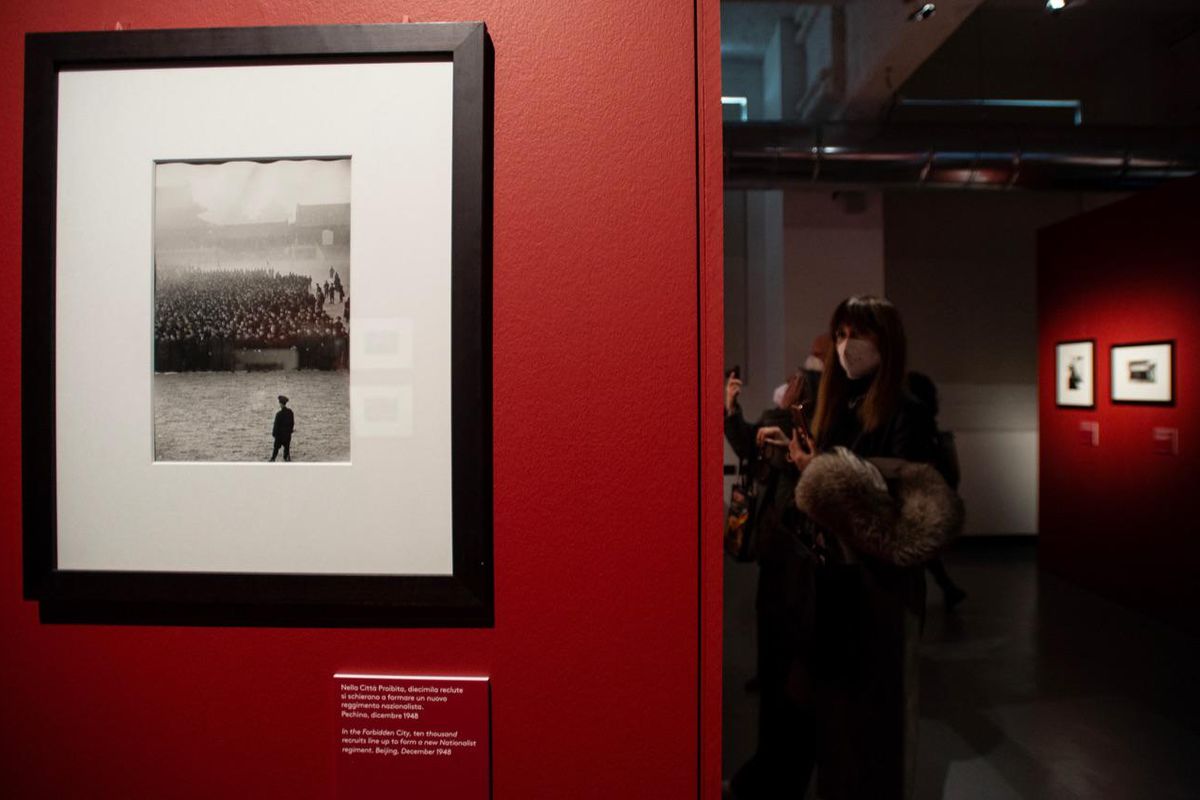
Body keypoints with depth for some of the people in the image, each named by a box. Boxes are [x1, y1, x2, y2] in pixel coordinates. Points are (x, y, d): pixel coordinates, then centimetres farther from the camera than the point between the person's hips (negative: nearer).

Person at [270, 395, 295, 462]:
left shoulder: (279, 414, -23)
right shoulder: (290, 412, -8)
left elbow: (276, 424, -16)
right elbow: (292, 422, 3)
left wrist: (274, 433, -4)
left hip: (280, 433, -4)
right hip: (288, 433, 4)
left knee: (276, 447, 10)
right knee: (287, 446, 17)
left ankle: (273, 458, 20)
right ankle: (286, 457, 25)